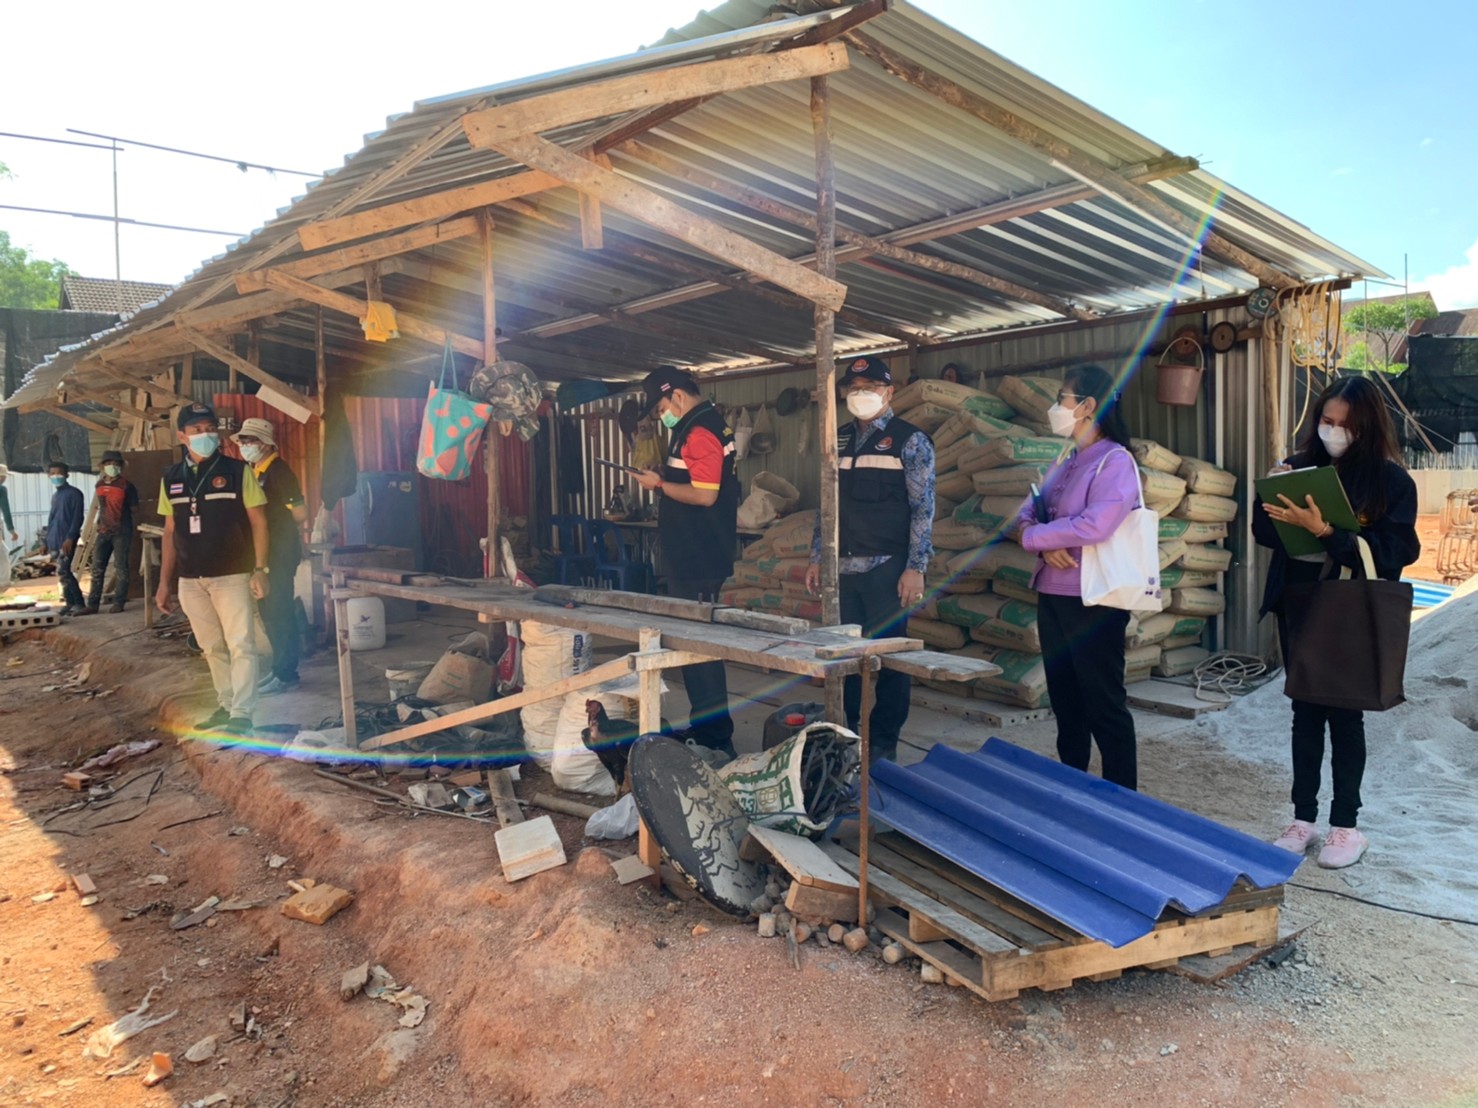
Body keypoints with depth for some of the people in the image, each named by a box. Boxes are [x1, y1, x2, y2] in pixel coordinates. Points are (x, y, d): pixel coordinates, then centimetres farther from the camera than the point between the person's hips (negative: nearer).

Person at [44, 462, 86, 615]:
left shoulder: (74, 493, -5)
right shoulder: (55, 496, 19)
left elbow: (78, 517, -13)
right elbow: (51, 518, 22)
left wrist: (70, 537, -20)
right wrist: (47, 540, 17)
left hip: (67, 539, -8)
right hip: (55, 540, 8)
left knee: (63, 572, -13)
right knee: (63, 572, 8)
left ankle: (79, 603, -9)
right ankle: (70, 603, 13)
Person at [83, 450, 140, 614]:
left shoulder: (126, 485, -6)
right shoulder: (99, 485, 10)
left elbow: (134, 508, -1)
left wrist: (121, 516, -4)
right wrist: (100, 525, 17)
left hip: (121, 532, -5)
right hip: (103, 531, 5)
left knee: (120, 567, -1)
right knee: (97, 568, 4)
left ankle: (119, 603, 5)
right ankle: (92, 604, 8)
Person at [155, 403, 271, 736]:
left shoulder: (237, 471, -4)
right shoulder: (171, 478, 8)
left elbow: (258, 521, -4)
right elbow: (170, 532, 13)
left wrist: (260, 569, -11)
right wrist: (164, 582, 11)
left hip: (232, 576, -4)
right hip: (190, 581, 5)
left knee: (240, 644, -8)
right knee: (212, 647, 12)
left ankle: (241, 714, -6)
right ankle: (226, 705, 23)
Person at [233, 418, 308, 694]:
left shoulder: (278, 470, -14)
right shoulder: (255, 471, 12)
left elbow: (300, 513, -19)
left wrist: (278, 527, -4)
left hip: (280, 553, -9)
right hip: (264, 552, 9)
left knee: (279, 613, -4)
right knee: (269, 612, 14)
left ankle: (286, 674, 4)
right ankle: (280, 668, 24)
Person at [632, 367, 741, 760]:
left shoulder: (700, 432, -16)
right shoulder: (698, 427, 17)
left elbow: (704, 495, -23)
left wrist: (659, 484, -11)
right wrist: (663, 480, 11)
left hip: (698, 561, -11)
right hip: (690, 558, 11)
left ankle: (715, 739, 3)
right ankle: (704, 728, 27)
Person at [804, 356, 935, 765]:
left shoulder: (909, 441, -2)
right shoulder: (839, 441, 14)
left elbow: (923, 509, -8)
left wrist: (915, 567, -14)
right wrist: (816, 557, 12)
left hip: (886, 568, -5)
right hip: (843, 567, 5)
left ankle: (883, 746, 14)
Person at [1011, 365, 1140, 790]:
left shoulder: (1115, 462, -12)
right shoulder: (1065, 462, 14)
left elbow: (1094, 526, -25)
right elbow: (1027, 513, 9)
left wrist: (1032, 536, -13)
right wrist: (1046, 546, -12)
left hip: (1093, 601, -8)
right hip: (1052, 595, 8)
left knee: (1103, 705, -1)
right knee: (1065, 700, 17)